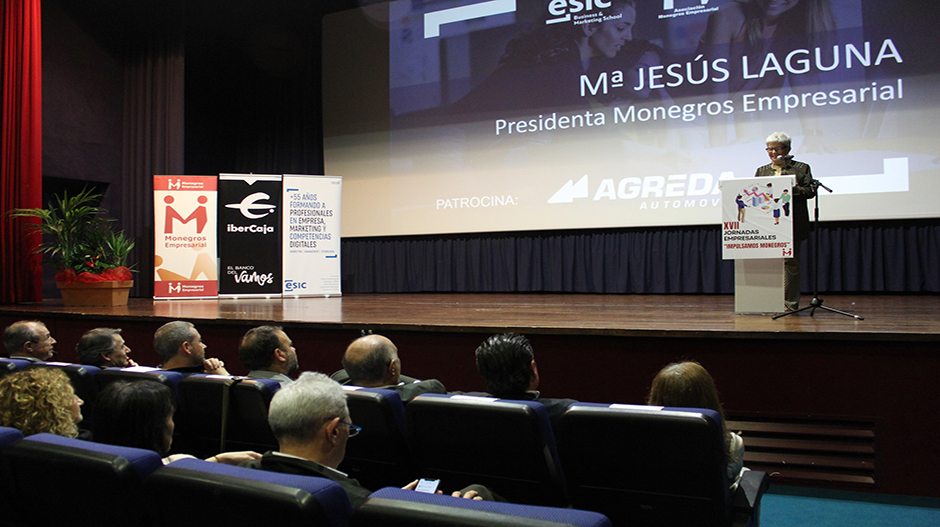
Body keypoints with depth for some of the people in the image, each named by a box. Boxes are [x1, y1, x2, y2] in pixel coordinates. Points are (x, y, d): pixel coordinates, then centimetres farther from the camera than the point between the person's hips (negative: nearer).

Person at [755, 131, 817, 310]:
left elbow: (810, 191, -1)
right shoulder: (761, 171, 20)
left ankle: (790, 302, 1)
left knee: (790, 261, -3)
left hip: (791, 224, -3)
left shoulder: (802, 168, 10)